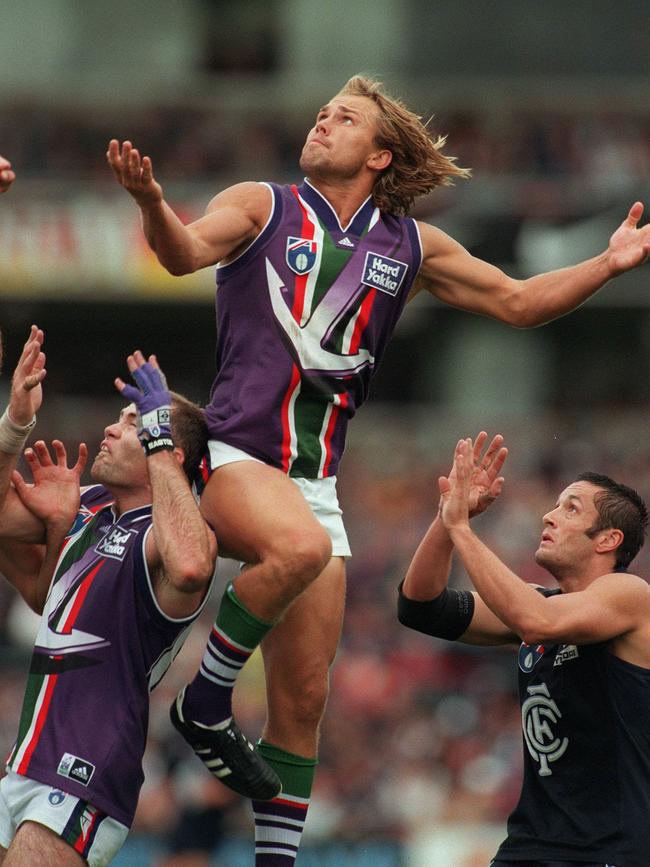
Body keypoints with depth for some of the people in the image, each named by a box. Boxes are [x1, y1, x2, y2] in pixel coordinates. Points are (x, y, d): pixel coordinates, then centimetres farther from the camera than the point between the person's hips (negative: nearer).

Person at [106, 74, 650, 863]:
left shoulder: (411, 246, 12)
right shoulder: (262, 206, 2)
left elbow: (517, 302, 18)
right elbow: (185, 252, -17)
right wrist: (152, 203, -39)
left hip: (313, 480, 5)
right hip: (232, 455, -5)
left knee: (303, 698, 3)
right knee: (301, 545, -37)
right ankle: (204, 701, -16)